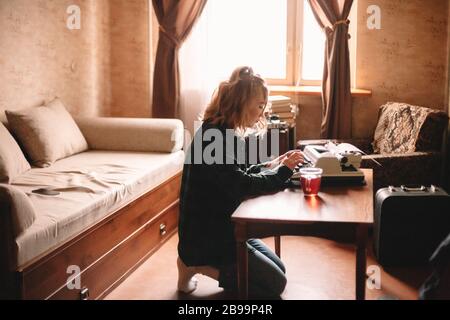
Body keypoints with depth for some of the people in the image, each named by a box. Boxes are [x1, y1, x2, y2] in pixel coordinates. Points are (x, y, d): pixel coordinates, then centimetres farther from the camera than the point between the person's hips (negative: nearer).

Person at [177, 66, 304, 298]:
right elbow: (241, 185, -25)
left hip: (220, 225, 10)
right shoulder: (214, 135, -22)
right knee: (275, 283, -5)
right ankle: (197, 264, -1)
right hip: (205, 234, -10)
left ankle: (203, 263, 11)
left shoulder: (225, 132, 8)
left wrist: (268, 166, 3)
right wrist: (282, 173, -14)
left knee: (278, 269, 14)